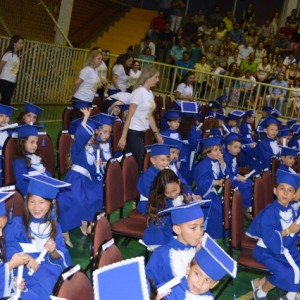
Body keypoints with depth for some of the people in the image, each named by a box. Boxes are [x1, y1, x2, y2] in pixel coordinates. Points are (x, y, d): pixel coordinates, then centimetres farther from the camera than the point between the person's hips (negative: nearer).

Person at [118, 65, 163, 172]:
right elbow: (129, 116, -14)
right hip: (133, 132, -8)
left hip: (142, 132, 8)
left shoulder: (150, 93, 9)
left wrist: (156, 133, 19)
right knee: (136, 163, -7)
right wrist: (123, 137, -16)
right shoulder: (139, 92, -13)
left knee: (138, 162, 7)